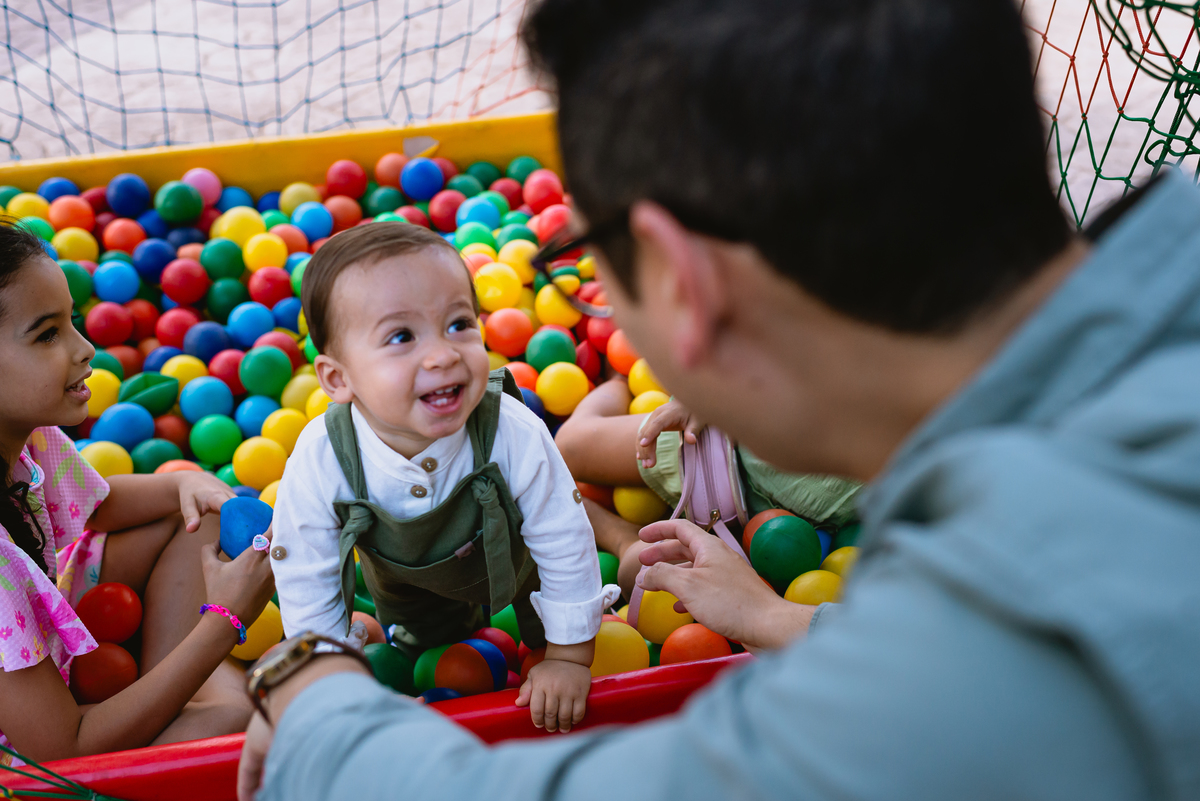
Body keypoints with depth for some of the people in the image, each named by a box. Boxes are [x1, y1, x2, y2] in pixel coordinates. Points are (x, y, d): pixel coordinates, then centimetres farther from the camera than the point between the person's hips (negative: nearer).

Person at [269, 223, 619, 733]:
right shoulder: (319, 463, -41)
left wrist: (569, 656, -17)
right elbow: (306, 589, -23)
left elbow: (565, 544, -26)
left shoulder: (514, 435, -43)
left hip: (512, 555, -1)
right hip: (410, 587, 1)